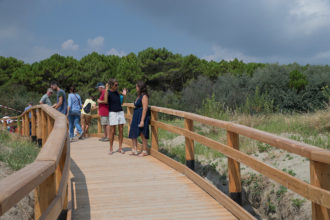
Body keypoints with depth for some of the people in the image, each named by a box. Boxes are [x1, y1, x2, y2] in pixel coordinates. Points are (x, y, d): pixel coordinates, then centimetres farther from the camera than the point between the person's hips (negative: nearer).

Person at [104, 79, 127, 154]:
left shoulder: (117, 92, 12)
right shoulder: (108, 92, -4)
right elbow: (106, 101, -24)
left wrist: (124, 95, 7)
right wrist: (106, 90, -22)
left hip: (120, 112, 5)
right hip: (112, 112, -5)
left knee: (121, 130, 4)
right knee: (112, 131, -2)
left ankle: (120, 148, 11)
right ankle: (111, 148, 8)